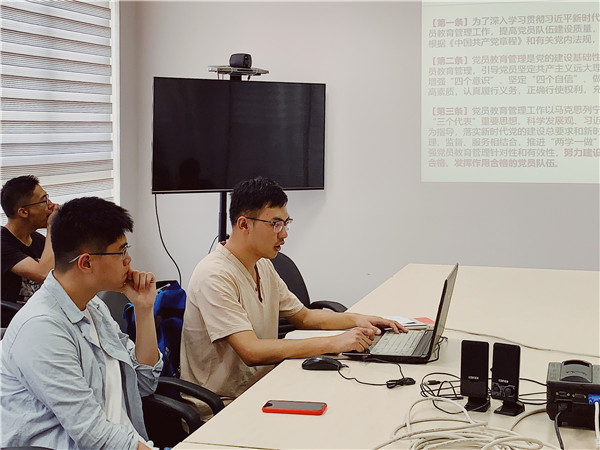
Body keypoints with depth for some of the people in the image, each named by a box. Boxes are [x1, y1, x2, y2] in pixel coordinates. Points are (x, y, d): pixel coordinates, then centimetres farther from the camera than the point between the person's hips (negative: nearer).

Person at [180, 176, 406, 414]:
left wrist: (355, 319, 3)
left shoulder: (263, 266, 10)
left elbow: (303, 316, 21)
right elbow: (251, 351, -29)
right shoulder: (214, 276, -21)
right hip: (220, 408, -9)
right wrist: (332, 343, -30)